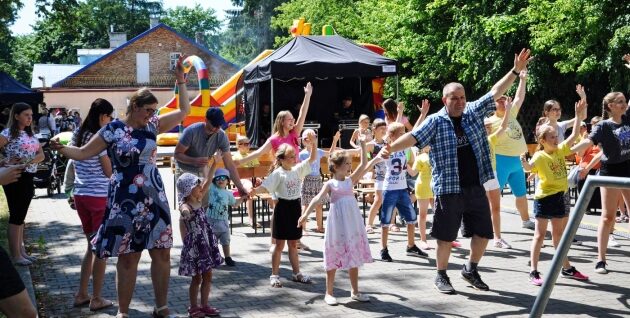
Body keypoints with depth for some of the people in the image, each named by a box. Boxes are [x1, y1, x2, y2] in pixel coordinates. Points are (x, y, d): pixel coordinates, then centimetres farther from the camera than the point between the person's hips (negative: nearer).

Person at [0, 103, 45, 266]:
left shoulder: (31, 134, 12)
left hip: (28, 178, 7)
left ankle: (21, 251, 21)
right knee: (16, 216, -3)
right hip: (15, 178, -7)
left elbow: (41, 155, 4)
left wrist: (28, 161, -12)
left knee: (21, 215, 14)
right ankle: (15, 255, 2)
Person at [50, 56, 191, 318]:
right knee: (128, 257, 2)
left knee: (162, 253, 5)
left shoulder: (152, 125, 6)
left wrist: (181, 80, 6)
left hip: (154, 198, 4)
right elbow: (83, 153, -2)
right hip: (125, 201, -4)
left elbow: (184, 111, 13)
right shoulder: (113, 129, -6)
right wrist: (62, 149, -21)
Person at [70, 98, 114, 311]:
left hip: (80, 194, 8)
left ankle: (81, 294, 20)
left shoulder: (78, 134, 9)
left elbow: (75, 163, 15)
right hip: (99, 196, -8)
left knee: (91, 245, 18)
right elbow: (110, 172, -12)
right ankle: (96, 299, 8)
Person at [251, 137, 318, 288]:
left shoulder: (298, 169, 4)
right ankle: (274, 275, 12)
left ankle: (296, 273, 25)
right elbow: (265, 187, -23)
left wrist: (313, 142, -10)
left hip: (296, 207, 5)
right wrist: (254, 190, -42)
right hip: (283, 208, -5)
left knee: (293, 244, 16)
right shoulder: (278, 173, -12)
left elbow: (312, 158, 3)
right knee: (279, 244, 2)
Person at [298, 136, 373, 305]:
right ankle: (329, 293, 13)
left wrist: (362, 145, 0)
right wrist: (305, 214, -27)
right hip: (337, 225, -5)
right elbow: (317, 199, -15)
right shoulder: (330, 184, -4)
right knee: (335, 259, 3)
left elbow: (363, 164, 3)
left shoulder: (350, 180, 9)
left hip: (353, 224, 5)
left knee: (354, 258, 10)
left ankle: (355, 292, 21)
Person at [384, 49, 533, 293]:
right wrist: (390, 148, -30)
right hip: (448, 189, -4)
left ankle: (471, 270, 31)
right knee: (446, 236, 4)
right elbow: (413, 137, -15)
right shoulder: (435, 122, -5)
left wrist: (516, 71, 0)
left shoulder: (474, 112, 7)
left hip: (476, 187, 4)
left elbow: (495, 92, 6)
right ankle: (441, 276, 22)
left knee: (483, 232, 10)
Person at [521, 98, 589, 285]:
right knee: (540, 234, -3)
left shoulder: (560, 150, 5)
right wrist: (524, 162, -54)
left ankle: (566, 268, 27)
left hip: (559, 196, 6)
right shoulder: (539, 156, -14)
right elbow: (530, 167, -32)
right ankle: (534, 272, 0)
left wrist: (579, 116, -1)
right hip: (544, 197, -6)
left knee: (559, 234, 17)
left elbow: (574, 136, 4)